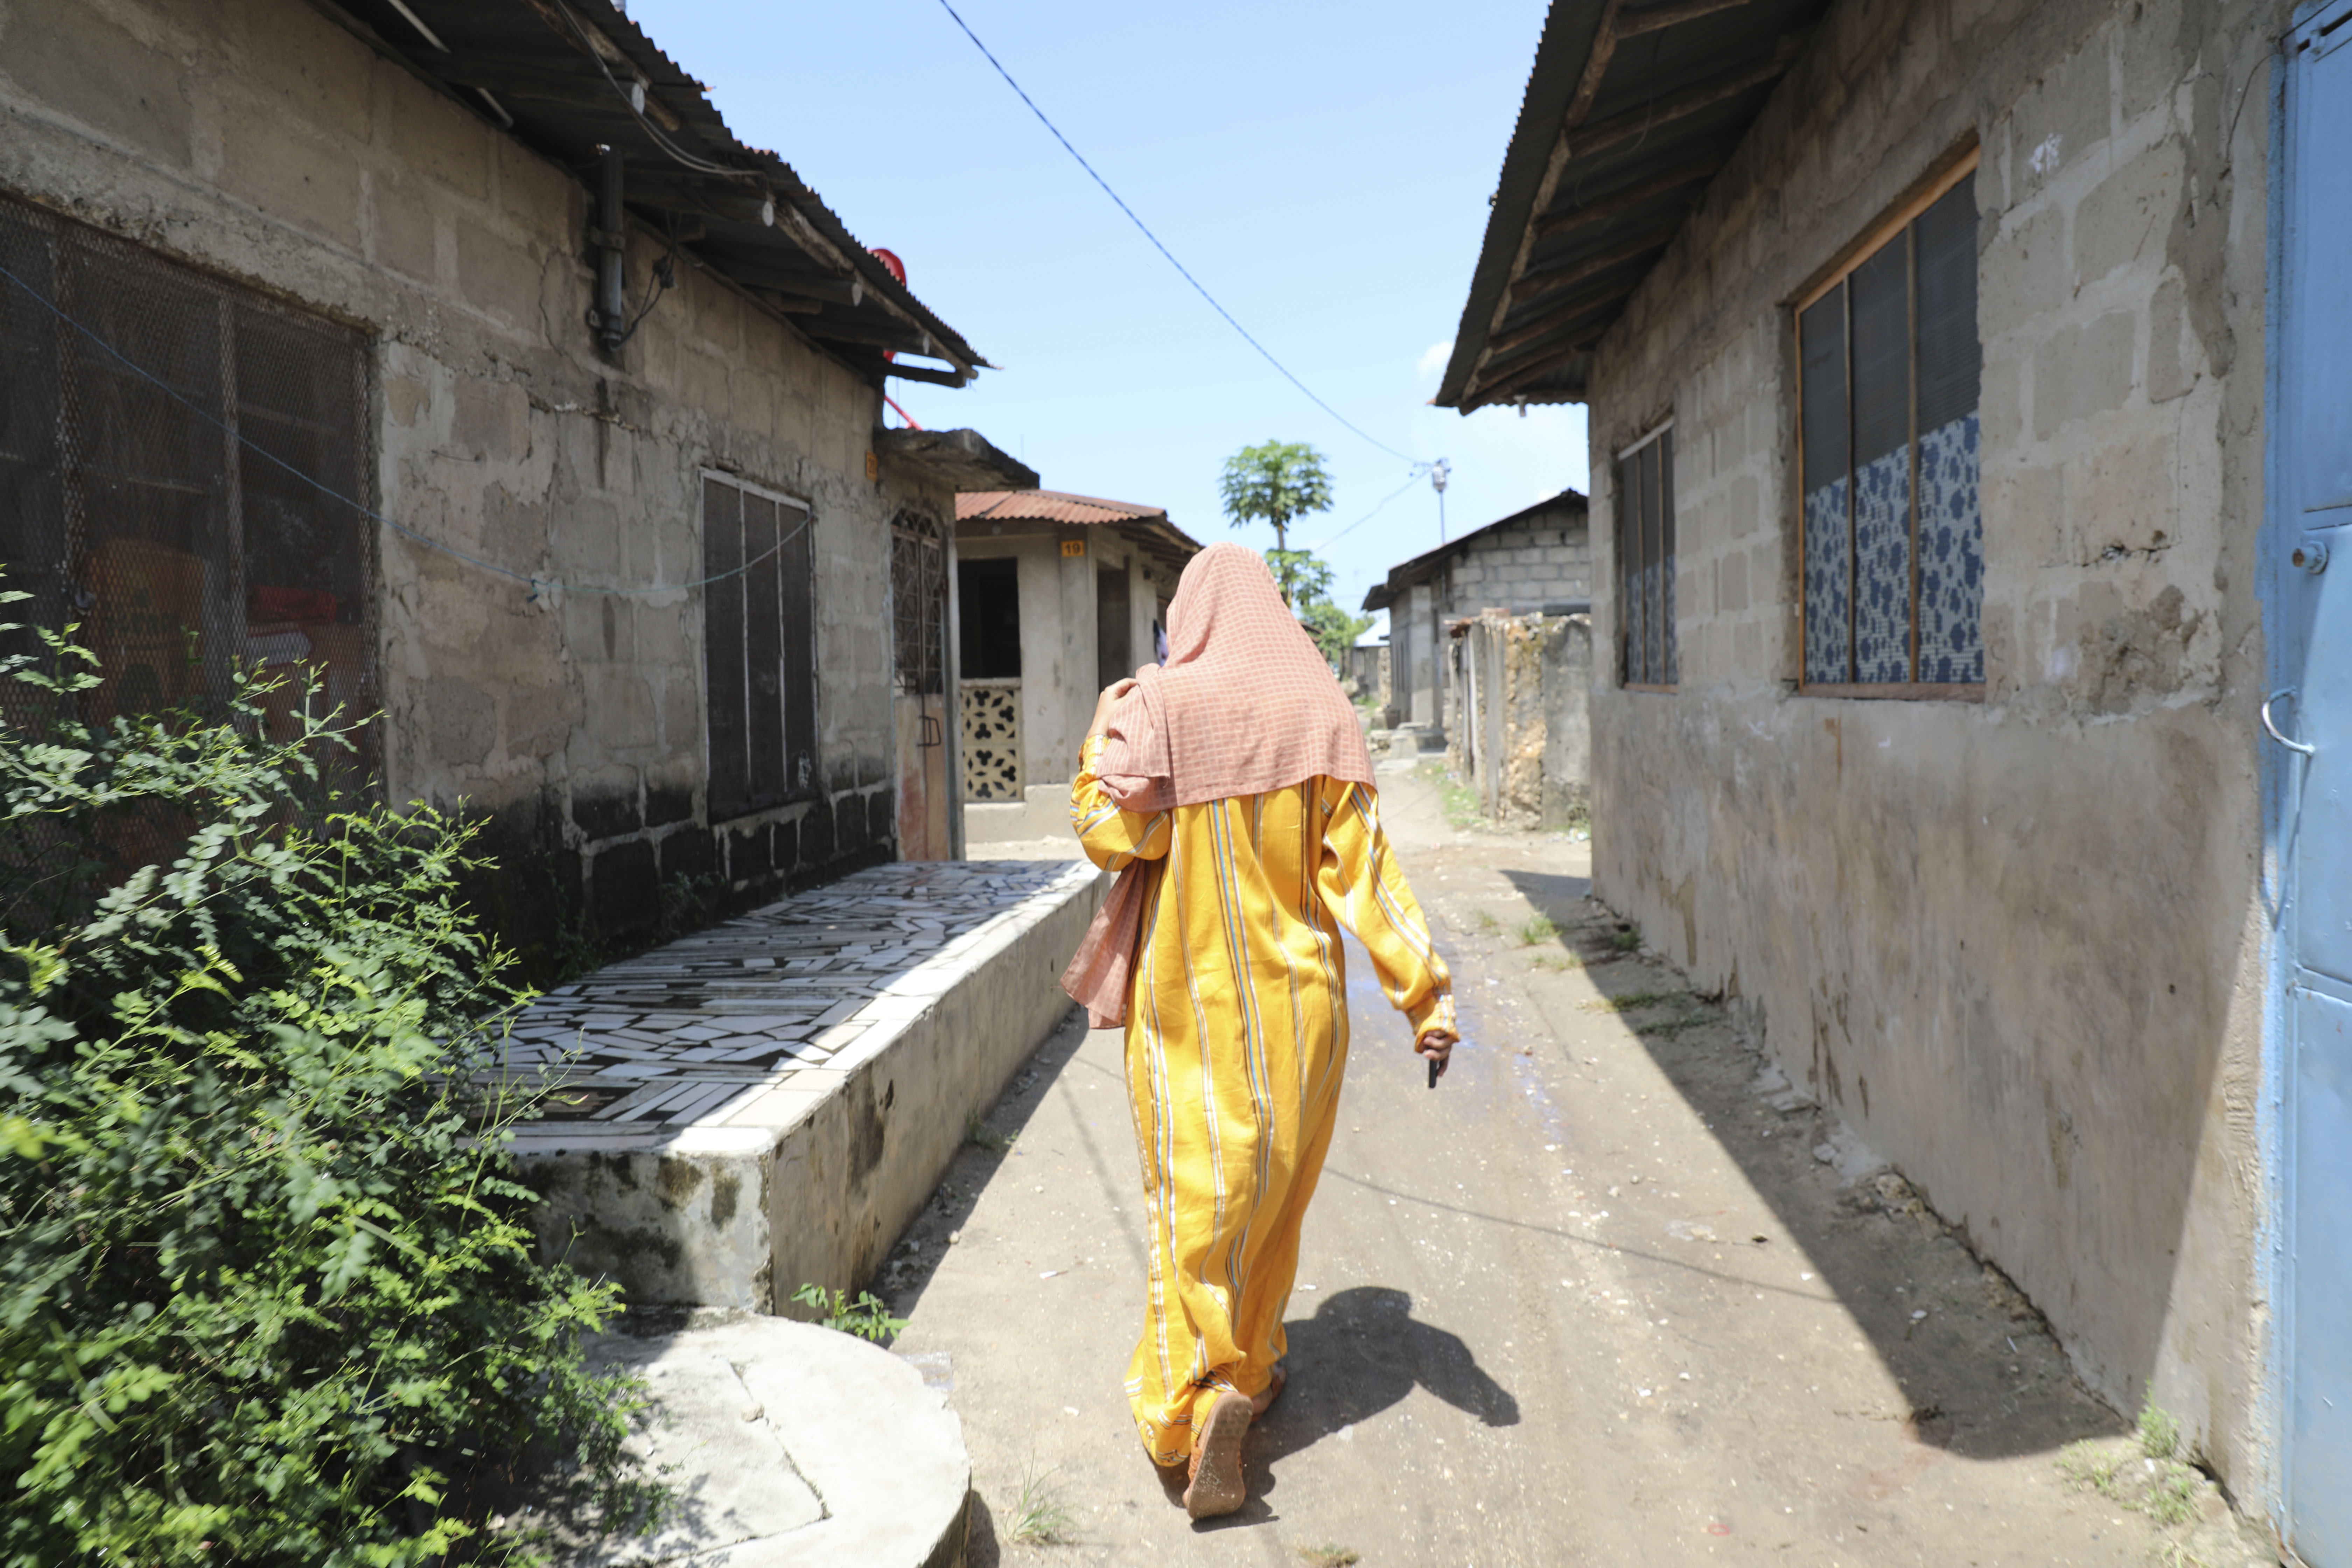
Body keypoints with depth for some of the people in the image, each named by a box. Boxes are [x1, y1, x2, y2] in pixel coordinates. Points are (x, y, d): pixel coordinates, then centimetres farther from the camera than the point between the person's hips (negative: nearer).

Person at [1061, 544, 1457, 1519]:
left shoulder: (1157, 704, -8)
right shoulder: (1317, 710, -4)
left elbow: (1105, 831, -9)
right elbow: (1362, 863, -8)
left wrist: (1107, 725, 4)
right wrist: (1425, 992, -7)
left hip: (1188, 996, -2)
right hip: (1294, 997, 2)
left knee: (1197, 1187, 2)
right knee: (1275, 1182, 17)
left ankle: (1202, 1386, -14)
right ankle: (1251, 1367, 32)